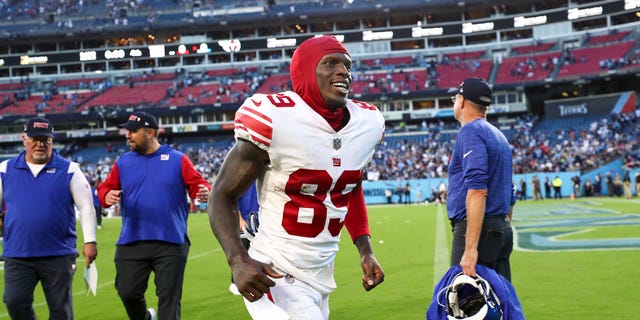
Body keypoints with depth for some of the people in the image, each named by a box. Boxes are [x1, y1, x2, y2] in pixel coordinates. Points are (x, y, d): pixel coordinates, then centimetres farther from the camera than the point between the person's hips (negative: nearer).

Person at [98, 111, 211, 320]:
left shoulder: (177, 160, 1)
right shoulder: (123, 163, 9)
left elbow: (197, 184, -2)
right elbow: (105, 188, 9)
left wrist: (204, 192, -25)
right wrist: (107, 196, -15)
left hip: (171, 243, -2)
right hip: (131, 243, 3)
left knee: (169, 298, 2)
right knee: (128, 292, 6)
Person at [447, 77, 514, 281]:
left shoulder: (470, 132, -10)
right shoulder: (498, 135, 20)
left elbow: (477, 191, -22)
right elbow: (509, 191, 24)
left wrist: (470, 248, -26)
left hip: (478, 227, -10)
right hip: (501, 228, 10)